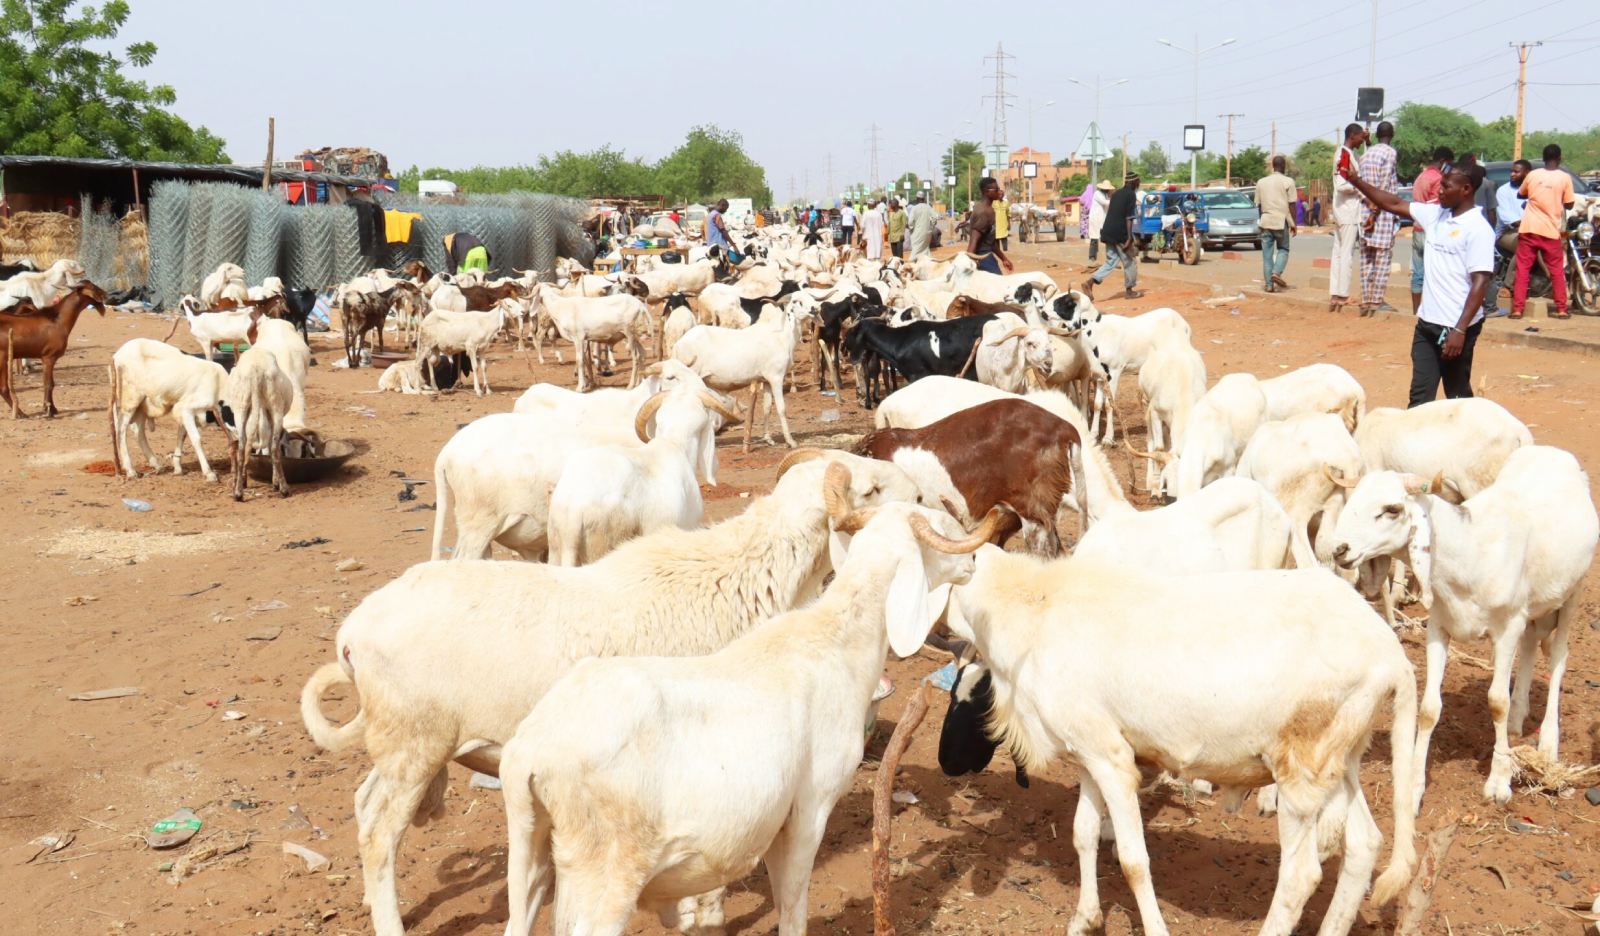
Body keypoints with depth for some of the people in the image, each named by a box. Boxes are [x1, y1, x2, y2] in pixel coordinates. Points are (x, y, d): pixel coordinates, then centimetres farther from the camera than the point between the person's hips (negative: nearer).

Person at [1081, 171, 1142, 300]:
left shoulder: (1116, 193, 17)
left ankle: (1090, 282, -7)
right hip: (1120, 233, -7)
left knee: (1111, 261, 10)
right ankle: (1129, 290, 17)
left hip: (1108, 232, 7)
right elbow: (1129, 217, -15)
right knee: (1129, 262, 8)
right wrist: (1129, 238, -17)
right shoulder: (1131, 195, -7)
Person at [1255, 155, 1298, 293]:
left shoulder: (1261, 182, 9)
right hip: (1281, 221, -3)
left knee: (1267, 253, 5)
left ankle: (1269, 284, 1)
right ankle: (1277, 272, -11)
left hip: (1266, 220, 3)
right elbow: (1292, 204, -5)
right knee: (1283, 249, 13)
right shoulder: (1288, 181, -3)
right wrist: (1293, 223, 1)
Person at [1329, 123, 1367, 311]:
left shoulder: (1348, 153, 14)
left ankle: (1334, 295, 11)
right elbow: (1342, 185, -23)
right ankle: (1342, 295, -6)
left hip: (1341, 211, 10)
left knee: (1338, 253, 9)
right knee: (1346, 254, -7)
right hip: (1348, 212, -10)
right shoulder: (1345, 155, -15)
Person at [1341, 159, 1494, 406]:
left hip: (1456, 328, -7)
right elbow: (1395, 204, 16)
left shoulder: (1478, 229, -14)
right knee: (1420, 396, 6)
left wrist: (1460, 330, -23)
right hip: (1426, 323, 7)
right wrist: (1356, 181, 7)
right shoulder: (1435, 214, 7)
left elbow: (1480, 282, -18)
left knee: (1458, 397, 6)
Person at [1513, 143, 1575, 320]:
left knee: (1522, 270, 4)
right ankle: (1561, 309, 11)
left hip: (1528, 229, 1)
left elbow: (1520, 194, 19)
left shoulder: (1533, 174, 3)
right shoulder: (1565, 178, -4)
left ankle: (1517, 309, -2)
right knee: (1557, 271, 10)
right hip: (1551, 231, -1)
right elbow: (1569, 204, 1)